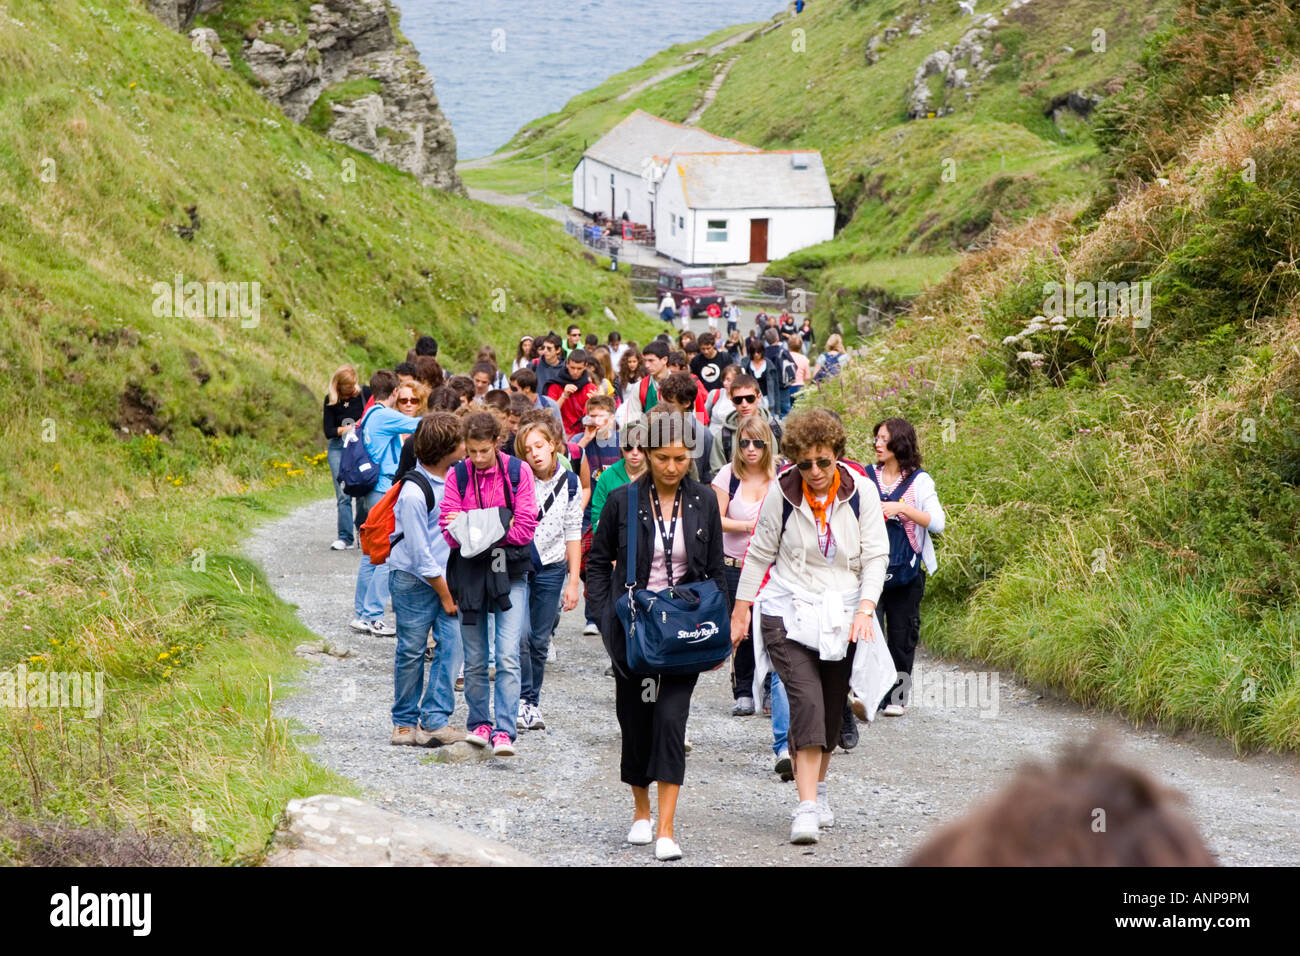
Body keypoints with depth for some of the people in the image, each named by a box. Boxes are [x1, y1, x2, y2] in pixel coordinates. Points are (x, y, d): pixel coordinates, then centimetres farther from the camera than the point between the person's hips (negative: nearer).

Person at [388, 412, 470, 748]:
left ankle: (435, 720, -2)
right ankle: (405, 722, 16)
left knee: (451, 644, -4)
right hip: (415, 581, -6)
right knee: (412, 652, 3)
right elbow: (420, 555, -18)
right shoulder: (414, 493, -22)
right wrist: (446, 596, -11)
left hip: (447, 574, 6)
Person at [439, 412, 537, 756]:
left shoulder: (518, 471, -3)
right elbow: (448, 527, -2)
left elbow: (525, 527, -8)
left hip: (509, 572, -2)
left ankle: (504, 730, -11)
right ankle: (479, 723, 24)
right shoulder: (458, 475, 3)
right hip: (470, 571, 2)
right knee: (474, 660, 9)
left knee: (508, 657, -11)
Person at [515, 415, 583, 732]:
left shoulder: (569, 483, -1)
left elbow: (573, 535, 5)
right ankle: (521, 698, -4)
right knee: (520, 633, -16)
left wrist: (573, 582, 3)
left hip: (551, 568, 2)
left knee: (540, 641, 7)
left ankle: (533, 702, 20)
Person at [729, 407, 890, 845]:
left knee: (832, 708, 10)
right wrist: (741, 610, 5)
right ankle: (807, 807, -20)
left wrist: (865, 609, -16)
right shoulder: (781, 494, -6)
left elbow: (876, 556, -3)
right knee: (806, 700, -17)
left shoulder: (860, 491, -5)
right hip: (788, 612, -2)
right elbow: (759, 553, 4)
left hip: (843, 615, 2)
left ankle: (817, 786, 34)